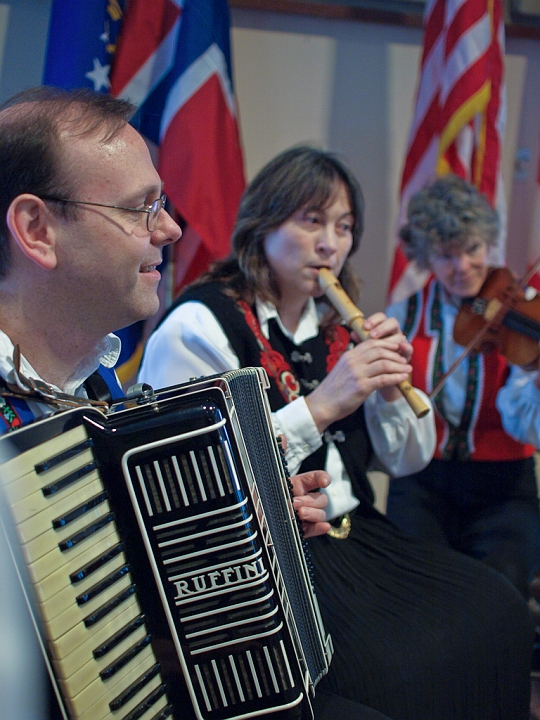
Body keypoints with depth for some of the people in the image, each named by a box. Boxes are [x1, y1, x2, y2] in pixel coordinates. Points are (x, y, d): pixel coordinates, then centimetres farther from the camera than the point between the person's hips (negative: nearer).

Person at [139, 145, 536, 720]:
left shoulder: (338, 328, 12)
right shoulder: (201, 323, -9)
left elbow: (409, 461, 16)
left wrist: (392, 387, -4)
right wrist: (319, 407, -20)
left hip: (354, 536, 7)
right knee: (394, 664, -26)